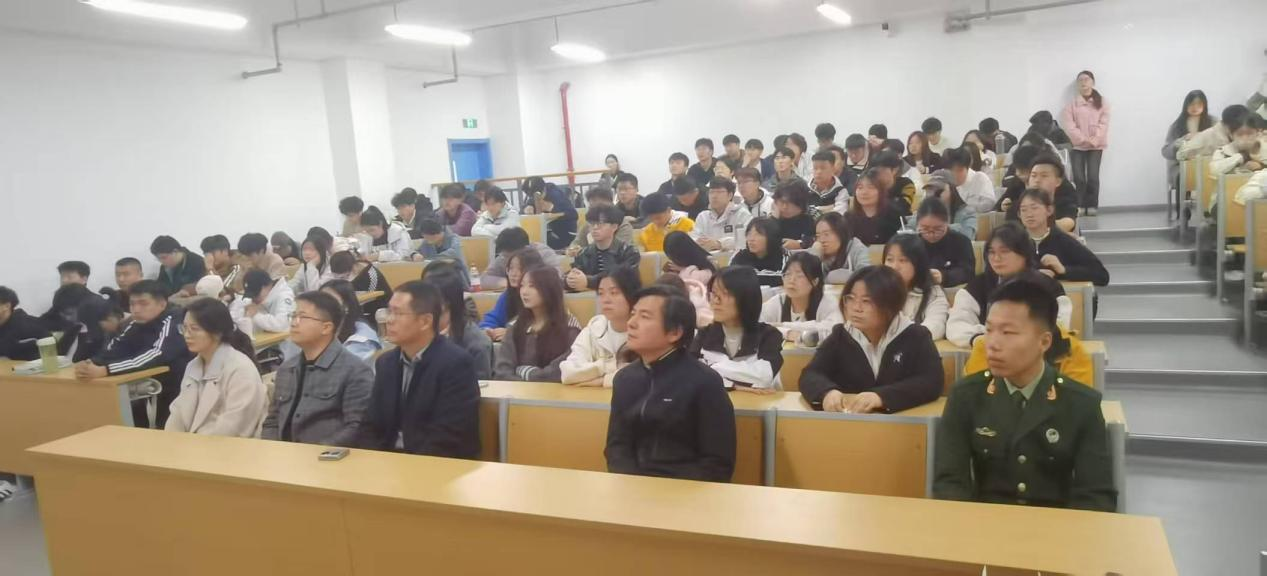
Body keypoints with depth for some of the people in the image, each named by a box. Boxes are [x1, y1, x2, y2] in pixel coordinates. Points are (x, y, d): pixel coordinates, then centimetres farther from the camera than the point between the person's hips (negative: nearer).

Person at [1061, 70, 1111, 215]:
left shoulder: (1102, 103, 8)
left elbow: (1104, 123, 0)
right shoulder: (1071, 104, 4)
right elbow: (1069, 125, -6)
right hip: (1077, 146, 0)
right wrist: (1083, 139, -16)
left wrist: (1095, 139, -15)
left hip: (1096, 146, 0)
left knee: (1093, 177, -7)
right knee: (1079, 178, -6)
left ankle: (1092, 205, 5)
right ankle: (1079, 206, 4)